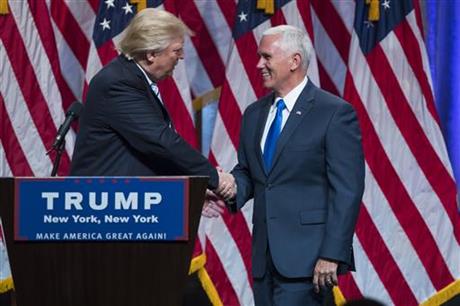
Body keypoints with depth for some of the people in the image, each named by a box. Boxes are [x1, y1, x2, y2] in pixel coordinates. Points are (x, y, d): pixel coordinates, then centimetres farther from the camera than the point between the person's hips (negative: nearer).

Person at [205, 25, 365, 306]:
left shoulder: (335, 113, -7)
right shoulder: (255, 114, 15)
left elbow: (347, 190, -11)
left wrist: (332, 255, -17)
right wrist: (225, 193, -4)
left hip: (306, 257, -7)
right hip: (265, 256, 7)